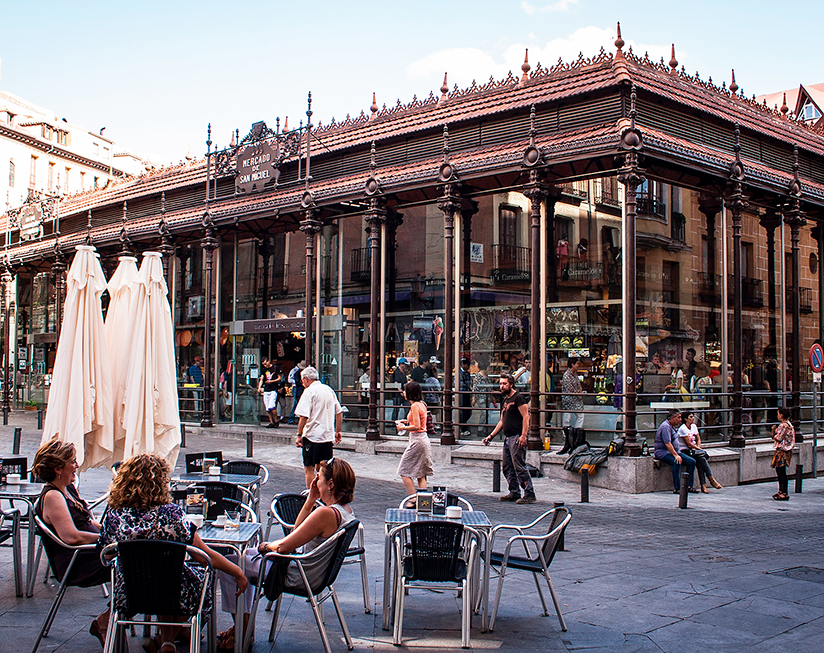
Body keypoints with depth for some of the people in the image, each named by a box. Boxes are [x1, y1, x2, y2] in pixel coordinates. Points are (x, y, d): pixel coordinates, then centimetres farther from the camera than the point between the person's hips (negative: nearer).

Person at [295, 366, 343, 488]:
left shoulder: (309, 391, -10)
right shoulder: (329, 390, 12)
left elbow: (303, 416, -17)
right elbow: (339, 413, 16)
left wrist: (299, 435, -11)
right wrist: (337, 432, 22)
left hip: (312, 436, -7)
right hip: (328, 436, 7)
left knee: (309, 469, 0)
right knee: (322, 468, 13)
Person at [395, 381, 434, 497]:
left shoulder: (414, 406, -16)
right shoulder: (422, 404, 12)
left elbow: (416, 426, -21)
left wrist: (403, 428, -8)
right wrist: (407, 422, 15)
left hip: (417, 439, -9)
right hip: (424, 439, 9)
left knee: (404, 472, -1)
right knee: (421, 474, 12)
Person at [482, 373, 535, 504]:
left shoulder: (518, 398, -8)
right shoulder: (504, 401, 20)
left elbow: (526, 417, -14)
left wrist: (523, 436, -22)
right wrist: (491, 436, 21)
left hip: (517, 438, -10)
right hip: (507, 438, 10)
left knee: (520, 467, -10)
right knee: (507, 468, 11)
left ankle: (529, 494, -6)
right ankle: (514, 493, 19)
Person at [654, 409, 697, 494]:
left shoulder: (673, 426, 16)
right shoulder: (666, 426, -16)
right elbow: (667, 444, -25)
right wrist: (676, 455, -30)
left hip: (674, 451, 10)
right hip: (663, 452, -10)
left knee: (692, 461, -4)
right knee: (677, 462, -35)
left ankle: (688, 486, -3)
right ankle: (676, 488, -33)